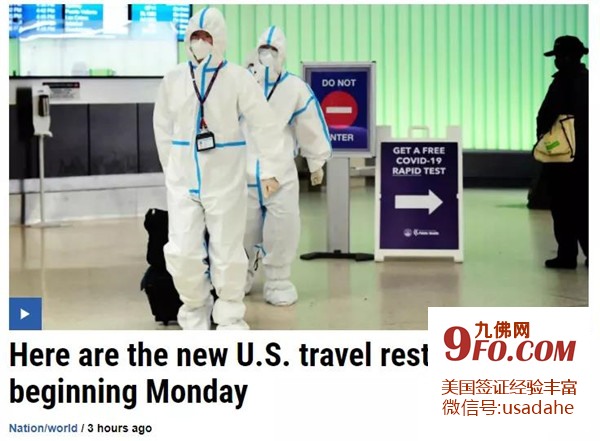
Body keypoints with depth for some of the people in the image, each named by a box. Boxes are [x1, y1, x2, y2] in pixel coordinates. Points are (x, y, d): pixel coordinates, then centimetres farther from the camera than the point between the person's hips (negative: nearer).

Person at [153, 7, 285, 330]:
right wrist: (171, 167, 10)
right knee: (182, 251, -2)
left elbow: (263, 124, -9)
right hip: (183, 179, 2)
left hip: (225, 178, -2)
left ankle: (230, 316, 23)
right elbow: (163, 128, 11)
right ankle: (195, 308, 22)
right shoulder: (173, 79, 1)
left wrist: (270, 168, -14)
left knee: (227, 249, 6)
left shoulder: (238, 78, -8)